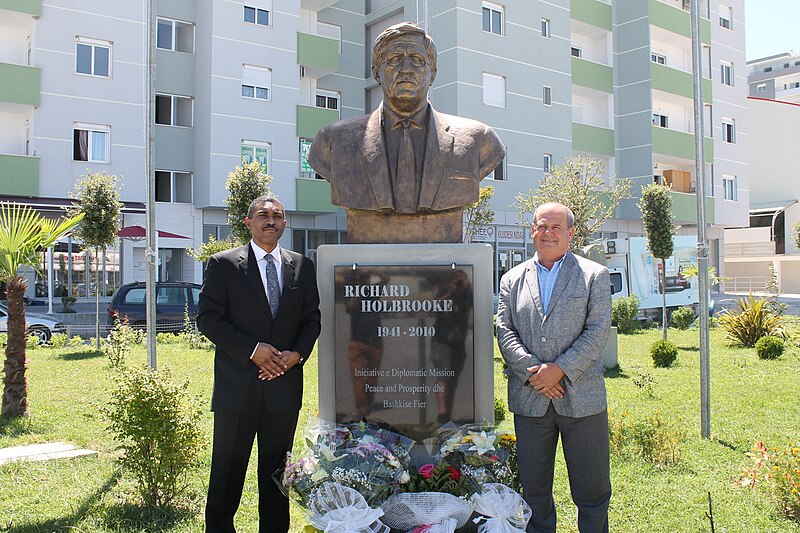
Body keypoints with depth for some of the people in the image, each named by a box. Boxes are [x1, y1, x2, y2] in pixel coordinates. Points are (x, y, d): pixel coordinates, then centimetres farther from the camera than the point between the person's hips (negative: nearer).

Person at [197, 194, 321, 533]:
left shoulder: (302, 266, 9)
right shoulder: (223, 264, 0)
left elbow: (312, 318, 11)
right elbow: (208, 319, -5)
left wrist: (298, 353, -7)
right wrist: (252, 349, -14)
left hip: (285, 383, 3)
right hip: (238, 384, -3)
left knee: (277, 468, 13)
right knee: (228, 468, 7)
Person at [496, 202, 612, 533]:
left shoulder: (594, 275, 5)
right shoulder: (512, 279, 10)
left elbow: (598, 331, -5)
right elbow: (505, 331, 2)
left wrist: (559, 369, -14)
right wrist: (533, 371, -12)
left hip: (581, 396, -2)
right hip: (529, 399, 2)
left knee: (592, 490, 7)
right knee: (533, 489, 11)